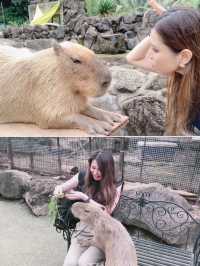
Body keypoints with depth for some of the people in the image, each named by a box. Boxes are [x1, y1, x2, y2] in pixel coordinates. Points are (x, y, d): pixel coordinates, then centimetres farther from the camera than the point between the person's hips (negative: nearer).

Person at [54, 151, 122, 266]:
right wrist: (59, 188, -17)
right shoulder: (84, 177, -3)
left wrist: (83, 197, -23)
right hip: (83, 228, 3)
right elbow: (63, 187, 7)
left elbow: (107, 212, -16)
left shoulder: (115, 187, -9)